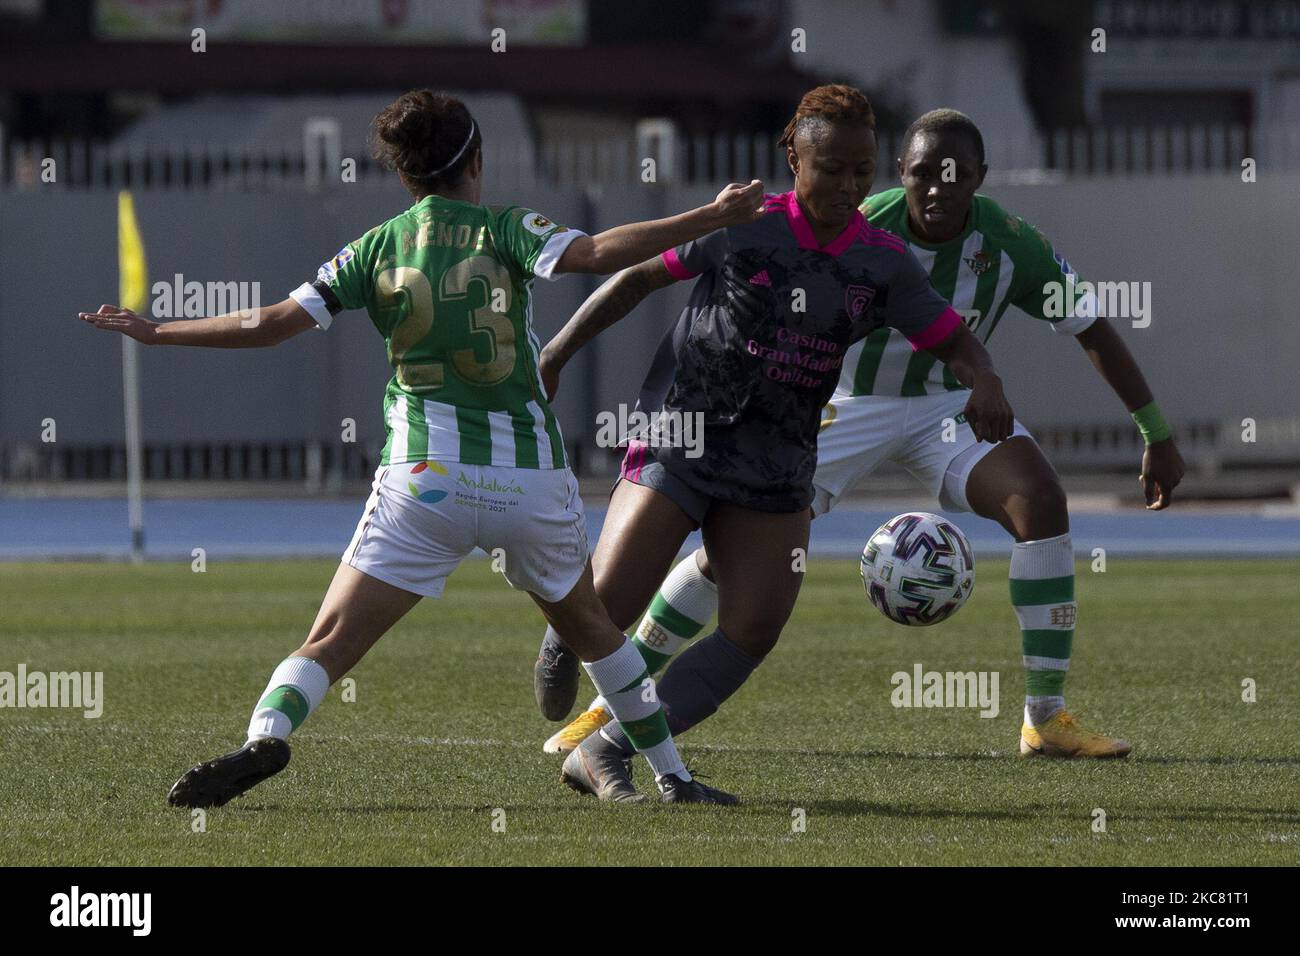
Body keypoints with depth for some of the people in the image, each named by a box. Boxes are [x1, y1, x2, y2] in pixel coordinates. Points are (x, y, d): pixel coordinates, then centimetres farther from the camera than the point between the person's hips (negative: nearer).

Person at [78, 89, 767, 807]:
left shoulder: (377, 247, 4)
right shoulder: (505, 229, 0)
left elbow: (272, 324, 1)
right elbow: (596, 254, -17)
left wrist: (155, 333, 12)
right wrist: (711, 218, -15)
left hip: (426, 477, -1)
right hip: (532, 475, 1)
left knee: (331, 642, -4)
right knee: (589, 627, 24)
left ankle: (265, 738, -32)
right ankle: (672, 779, 28)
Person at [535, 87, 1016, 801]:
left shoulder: (885, 264, 1)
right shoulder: (742, 226, -8)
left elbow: (953, 340, 6)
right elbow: (640, 275, 2)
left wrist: (984, 381, -18)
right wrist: (558, 352, 0)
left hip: (775, 469, 4)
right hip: (678, 440, -4)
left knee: (753, 633, -10)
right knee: (604, 608, -13)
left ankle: (603, 756, -2)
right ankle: (559, 646, 28)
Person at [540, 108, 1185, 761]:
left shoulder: (1009, 243, -17)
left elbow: (1093, 328, -7)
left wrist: (1158, 436, -7)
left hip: (946, 405, 2)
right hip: (844, 406, -2)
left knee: (1041, 502, -24)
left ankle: (1046, 719, -16)